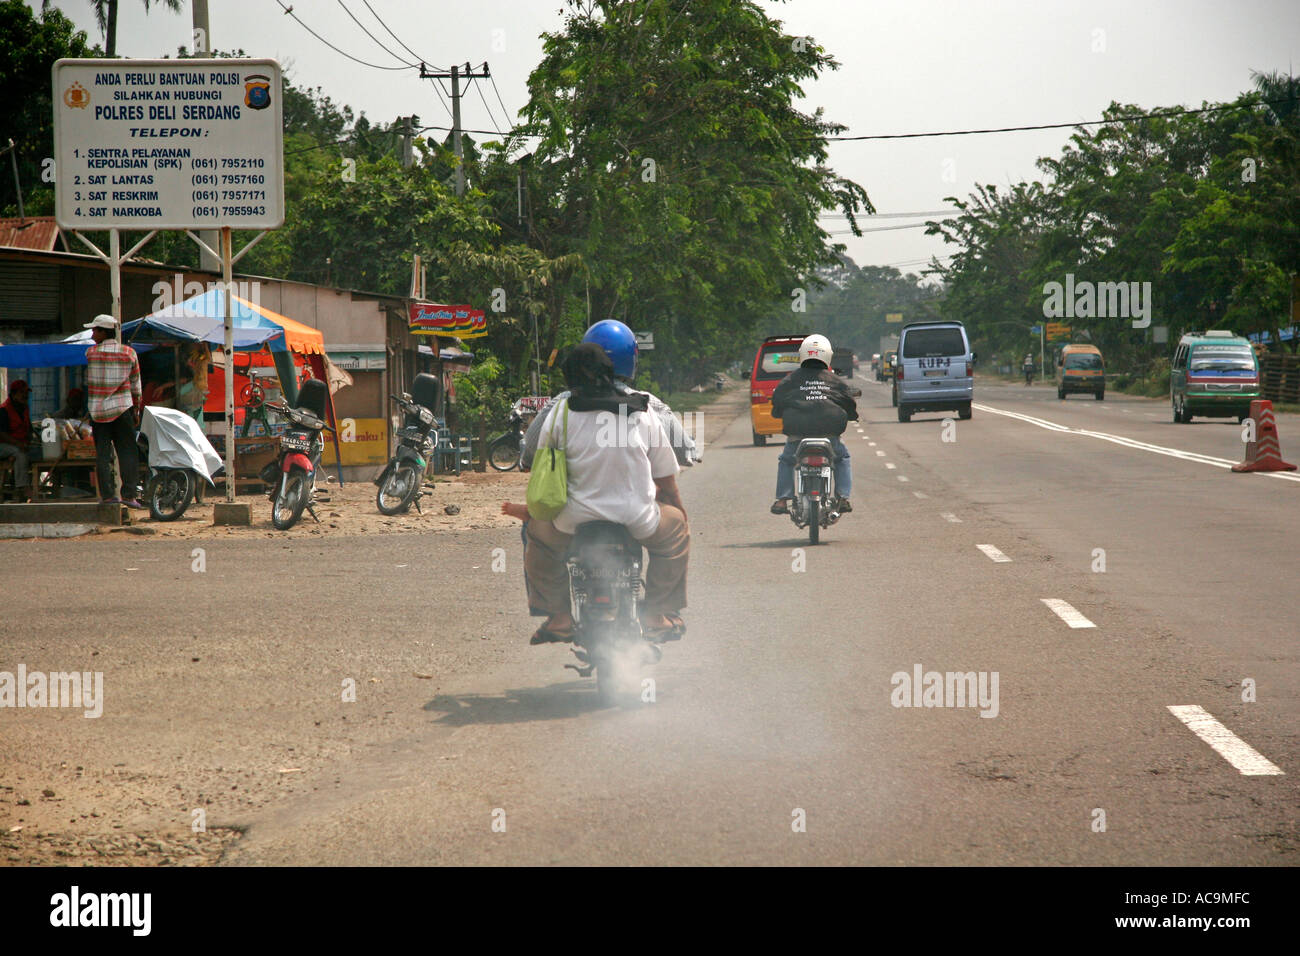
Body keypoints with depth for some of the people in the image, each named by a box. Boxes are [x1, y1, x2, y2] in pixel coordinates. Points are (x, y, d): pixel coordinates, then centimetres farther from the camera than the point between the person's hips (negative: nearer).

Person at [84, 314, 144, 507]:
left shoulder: (90, 353, -2)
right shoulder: (129, 353, 2)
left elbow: (86, 381, 7)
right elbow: (135, 384, 8)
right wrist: (136, 410, 14)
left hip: (97, 409, 0)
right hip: (122, 407, 0)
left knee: (102, 453, 3)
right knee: (127, 452, 1)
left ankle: (107, 493, -1)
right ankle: (128, 494, -6)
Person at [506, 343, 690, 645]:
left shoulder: (560, 415, 0)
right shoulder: (643, 413, 5)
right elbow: (666, 480, 11)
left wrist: (529, 510, 27)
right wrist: (678, 511, 31)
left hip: (577, 519, 0)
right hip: (638, 521, 0)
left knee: (536, 531, 31)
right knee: (676, 526, 31)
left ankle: (558, 616, 24)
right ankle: (658, 614, 24)